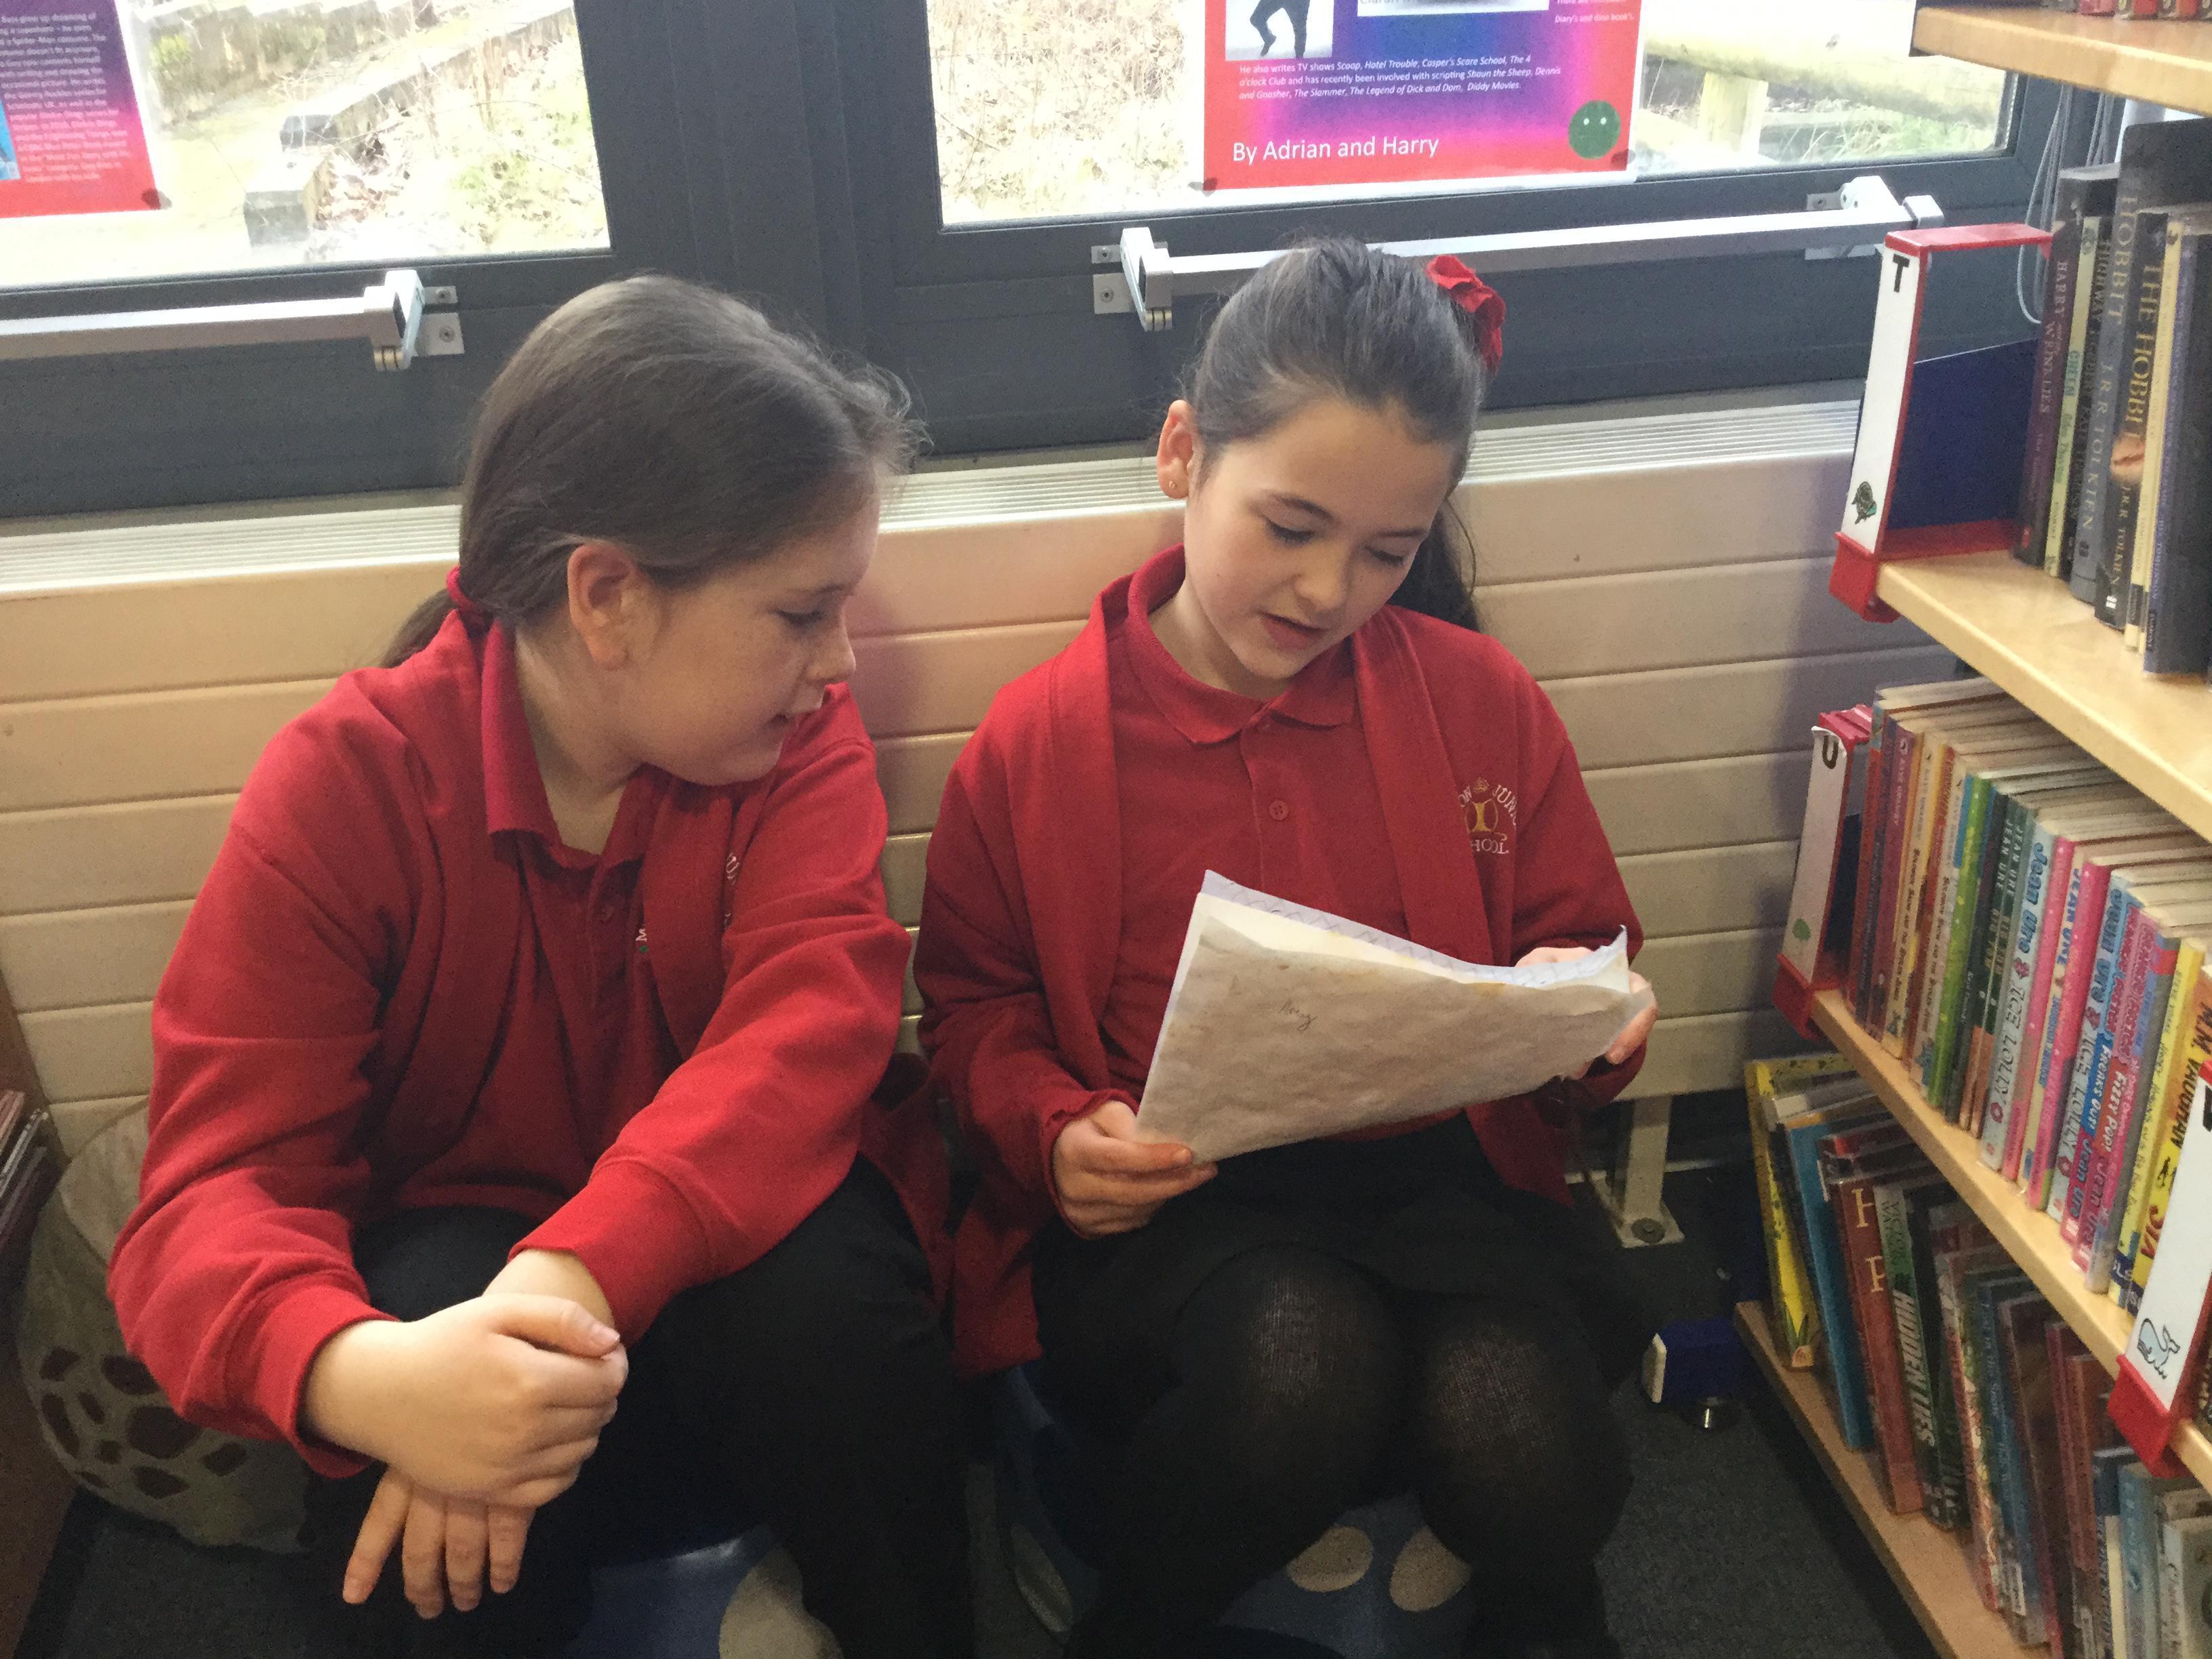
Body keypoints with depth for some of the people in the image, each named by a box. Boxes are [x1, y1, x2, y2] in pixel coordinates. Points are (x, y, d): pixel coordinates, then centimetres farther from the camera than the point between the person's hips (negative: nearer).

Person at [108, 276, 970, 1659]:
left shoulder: (802, 737, -10)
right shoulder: (347, 784, -14)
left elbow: (806, 1036, -25)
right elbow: (219, 1178, -19)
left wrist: (578, 1273, -44)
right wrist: (354, 1371, -43)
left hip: (727, 1242, 2)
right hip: (462, 1245, -1)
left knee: (819, 1291, -32)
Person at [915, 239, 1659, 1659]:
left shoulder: (1483, 702, 6)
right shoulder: (1040, 739, 0)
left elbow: (1583, 943, 17)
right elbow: (974, 1005, 10)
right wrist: (1056, 1128, -10)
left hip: (1439, 1172, 2)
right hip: (1163, 1212, -1)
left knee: (1510, 1415, -29)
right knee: (1299, 1355, -35)